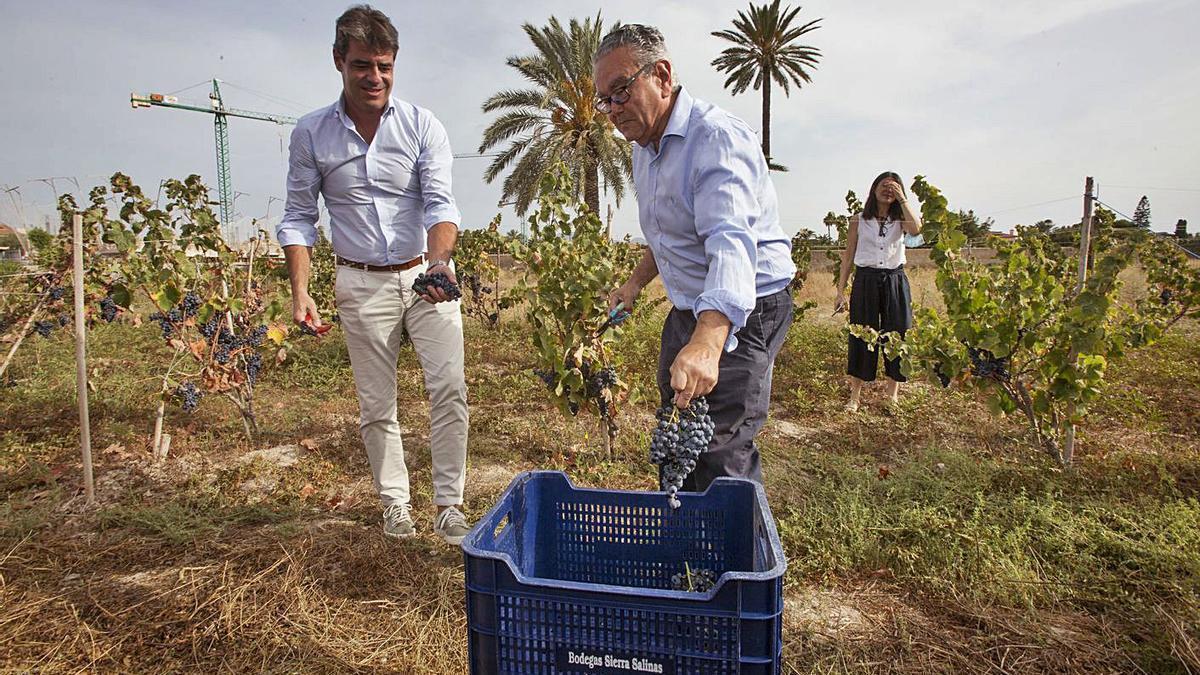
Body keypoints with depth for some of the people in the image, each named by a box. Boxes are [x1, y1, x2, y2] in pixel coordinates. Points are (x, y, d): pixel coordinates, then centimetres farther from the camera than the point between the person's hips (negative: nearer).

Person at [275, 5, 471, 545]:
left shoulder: (422, 126, -4)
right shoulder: (311, 134, 1)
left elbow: (441, 203, -12)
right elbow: (299, 217, 4)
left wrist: (441, 260, -32)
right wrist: (300, 291, -7)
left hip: (426, 277, -1)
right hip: (362, 285, 1)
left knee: (449, 390, -7)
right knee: (376, 406, 8)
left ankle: (450, 506, 6)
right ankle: (395, 505, 25)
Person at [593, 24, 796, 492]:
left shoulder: (717, 139, -23)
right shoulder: (645, 147, 9)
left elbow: (730, 242, -40)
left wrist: (707, 343, -54)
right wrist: (637, 282, 20)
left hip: (741, 312, -9)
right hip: (688, 311, 10)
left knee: (721, 456, -13)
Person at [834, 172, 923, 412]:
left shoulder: (900, 220, 7)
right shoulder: (858, 220, 5)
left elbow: (916, 229, -18)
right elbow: (848, 257, 5)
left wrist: (902, 199, -12)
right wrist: (840, 291, 0)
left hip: (895, 282, 1)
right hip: (865, 281, -1)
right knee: (862, 337, 1)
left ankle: (893, 395, 17)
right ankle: (855, 396, 9)